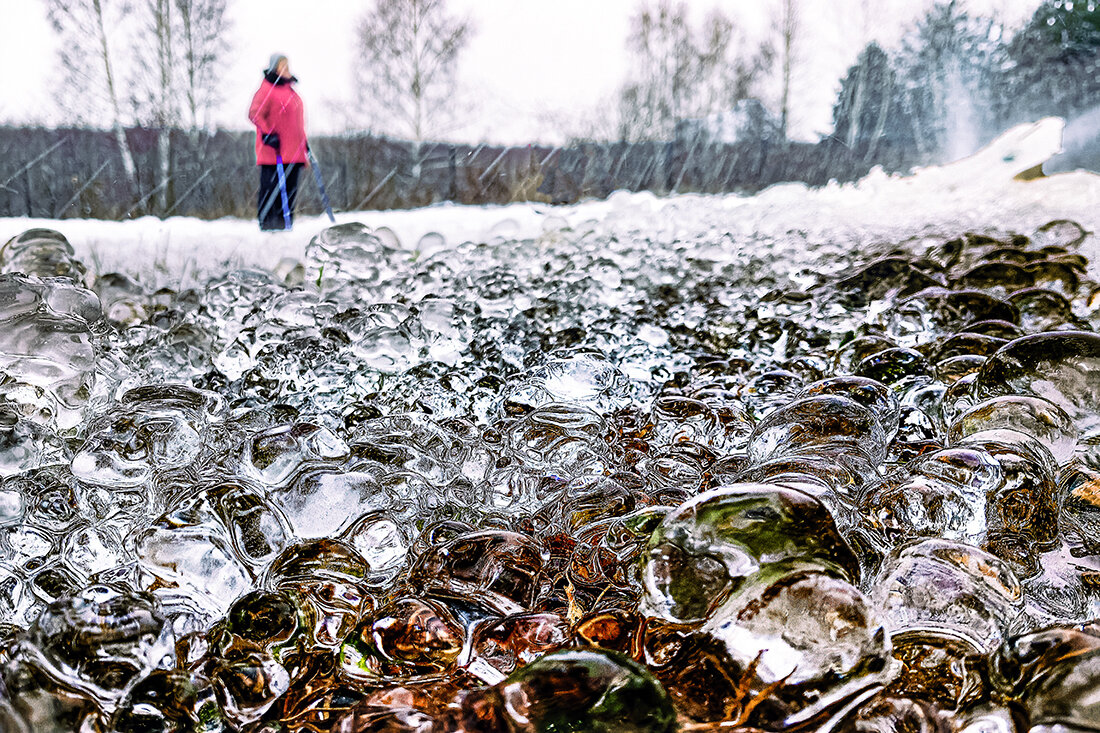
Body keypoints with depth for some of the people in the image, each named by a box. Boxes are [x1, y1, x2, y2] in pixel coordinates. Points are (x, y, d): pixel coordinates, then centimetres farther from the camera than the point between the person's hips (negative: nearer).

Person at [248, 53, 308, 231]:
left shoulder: (290, 90, 21)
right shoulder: (266, 90, -6)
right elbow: (255, 114, -14)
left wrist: (304, 142, 28)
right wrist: (267, 134, -22)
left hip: (293, 150, 8)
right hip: (273, 152, -8)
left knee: (290, 187, 7)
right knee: (271, 186, -8)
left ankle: (284, 222, 11)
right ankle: (267, 221, -3)